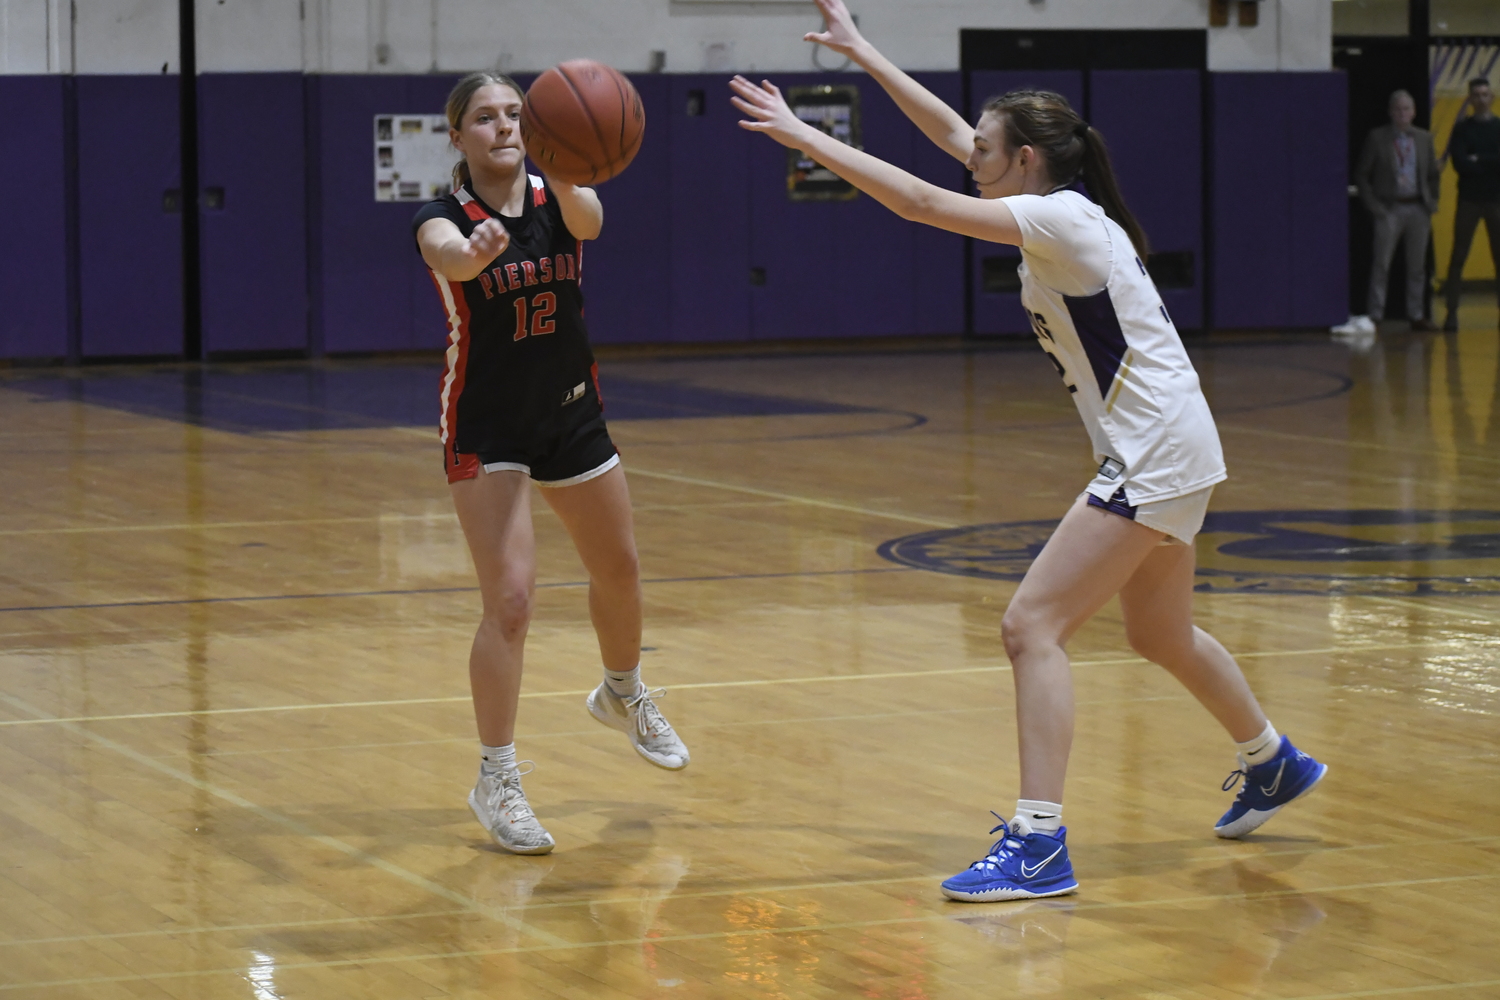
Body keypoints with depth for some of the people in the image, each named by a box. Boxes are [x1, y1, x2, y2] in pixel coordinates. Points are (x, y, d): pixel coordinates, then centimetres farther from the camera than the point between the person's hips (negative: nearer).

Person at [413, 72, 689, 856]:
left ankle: (623, 696, 51)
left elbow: (588, 221, -33)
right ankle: (495, 780, -4)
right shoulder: (444, 216, -17)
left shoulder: (557, 197, -8)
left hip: (571, 416, 5)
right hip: (487, 430, -5)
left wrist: (564, 174, -57)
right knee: (510, 599, -15)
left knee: (618, 571, 21)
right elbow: (447, 254, -42)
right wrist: (475, 249, -67)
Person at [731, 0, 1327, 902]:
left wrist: (801, 135, -20)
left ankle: (1039, 844, -17)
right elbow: (949, 131, 18)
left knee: (1032, 624, -14)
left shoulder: (1062, 219, -16)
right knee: (1159, 634, 26)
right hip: (1159, 455, 10)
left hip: (1157, 456, -10)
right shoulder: (1060, 211, 9)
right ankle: (1274, 763, 46)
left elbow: (919, 201, -23)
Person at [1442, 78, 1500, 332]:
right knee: (1458, 258, -2)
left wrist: (1477, 160, -11)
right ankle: (1452, 313, 0)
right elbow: (1459, 163, -8)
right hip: (1468, 200, 0)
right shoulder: (1462, 128, 5)